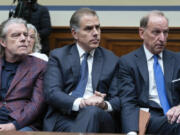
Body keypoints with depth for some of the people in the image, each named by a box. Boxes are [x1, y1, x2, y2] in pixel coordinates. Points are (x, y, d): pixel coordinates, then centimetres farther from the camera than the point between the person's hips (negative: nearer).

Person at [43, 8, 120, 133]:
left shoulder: (111, 60, 15)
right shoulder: (58, 56, 10)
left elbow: (117, 99, 10)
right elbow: (51, 93, -3)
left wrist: (105, 105, -15)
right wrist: (79, 102, -21)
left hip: (98, 117, 3)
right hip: (64, 118, -2)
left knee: (92, 111, -35)